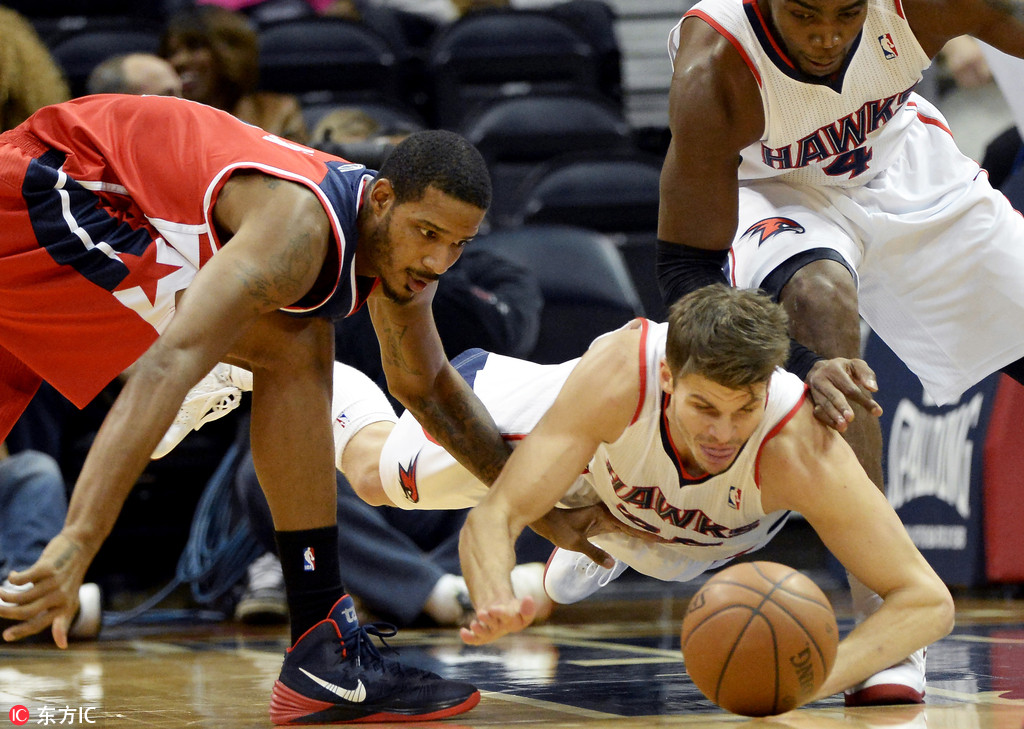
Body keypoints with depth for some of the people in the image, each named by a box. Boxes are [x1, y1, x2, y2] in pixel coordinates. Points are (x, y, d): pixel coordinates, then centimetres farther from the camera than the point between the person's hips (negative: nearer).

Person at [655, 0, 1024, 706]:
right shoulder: (712, 72, -38)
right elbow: (685, 264, -33)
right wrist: (802, 366, -46)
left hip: (900, 156, 4)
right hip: (775, 188, -4)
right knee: (820, 297, -34)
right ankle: (885, 626, -35)